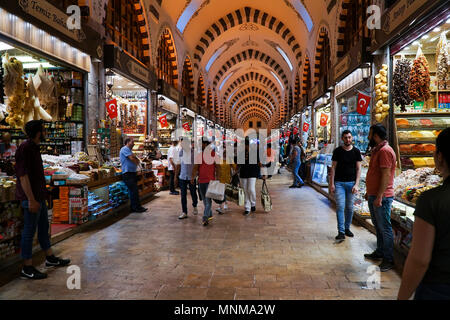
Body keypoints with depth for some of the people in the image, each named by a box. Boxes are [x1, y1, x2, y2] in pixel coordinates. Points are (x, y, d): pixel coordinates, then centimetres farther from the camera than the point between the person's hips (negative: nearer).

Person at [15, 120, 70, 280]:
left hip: (39, 196, 10)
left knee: (44, 227, 18)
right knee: (29, 231, 0)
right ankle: (27, 269, 11)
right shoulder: (25, 148, -18)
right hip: (32, 198, -10)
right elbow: (23, 175, -23)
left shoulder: (34, 147, 13)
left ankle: (50, 258, 33)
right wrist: (31, 200, -24)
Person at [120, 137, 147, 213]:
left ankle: (133, 207, 15)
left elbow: (137, 160, 16)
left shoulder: (129, 150, 23)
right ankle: (137, 207, -5)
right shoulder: (125, 149, -8)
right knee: (134, 190, -10)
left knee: (134, 191, 10)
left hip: (133, 173, 10)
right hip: (127, 173, -10)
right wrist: (137, 161, 3)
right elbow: (132, 159, -16)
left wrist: (134, 157, -5)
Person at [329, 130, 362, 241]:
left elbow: (358, 169, 4)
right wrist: (332, 183, -4)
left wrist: (356, 184, -6)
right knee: (340, 206, -7)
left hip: (351, 183, 2)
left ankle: (347, 228, 23)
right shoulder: (337, 151, 2)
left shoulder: (356, 151, 5)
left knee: (349, 207, 8)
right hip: (339, 182, -1)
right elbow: (333, 167, 3)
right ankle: (341, 232, -5)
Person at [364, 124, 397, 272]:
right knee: (378, 226, 19)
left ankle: (389, 260, 7)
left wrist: (379, 197, -24)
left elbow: (386, 175, -22)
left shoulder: (385, 151, -17)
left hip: (382, 197, -10)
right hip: (374, 196, 10)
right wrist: (369, 192, 22)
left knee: (384, 228, -2)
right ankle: (380, 252, 32)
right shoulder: (376, 150, 16)